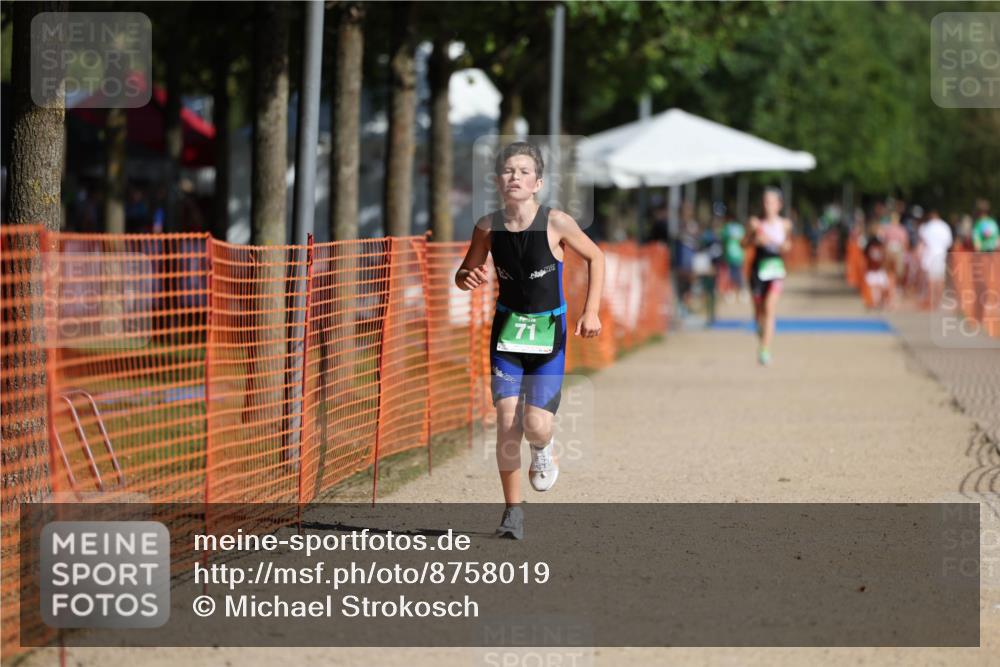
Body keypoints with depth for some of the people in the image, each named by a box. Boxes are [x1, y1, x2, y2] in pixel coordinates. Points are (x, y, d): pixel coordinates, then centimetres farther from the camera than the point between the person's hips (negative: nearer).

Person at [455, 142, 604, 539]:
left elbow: (595, 257, 0)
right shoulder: (488, 227, -7)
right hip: (508, 327, 2)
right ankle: (512, 510, 5)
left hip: (548, 330, -2)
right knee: (507, 420, -9)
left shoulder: (555, 223, -14)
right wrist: (469, 279, -17)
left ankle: (543, 449, 26)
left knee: (536, 426, -13)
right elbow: (464, 274, 7)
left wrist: (591, 311, -6)